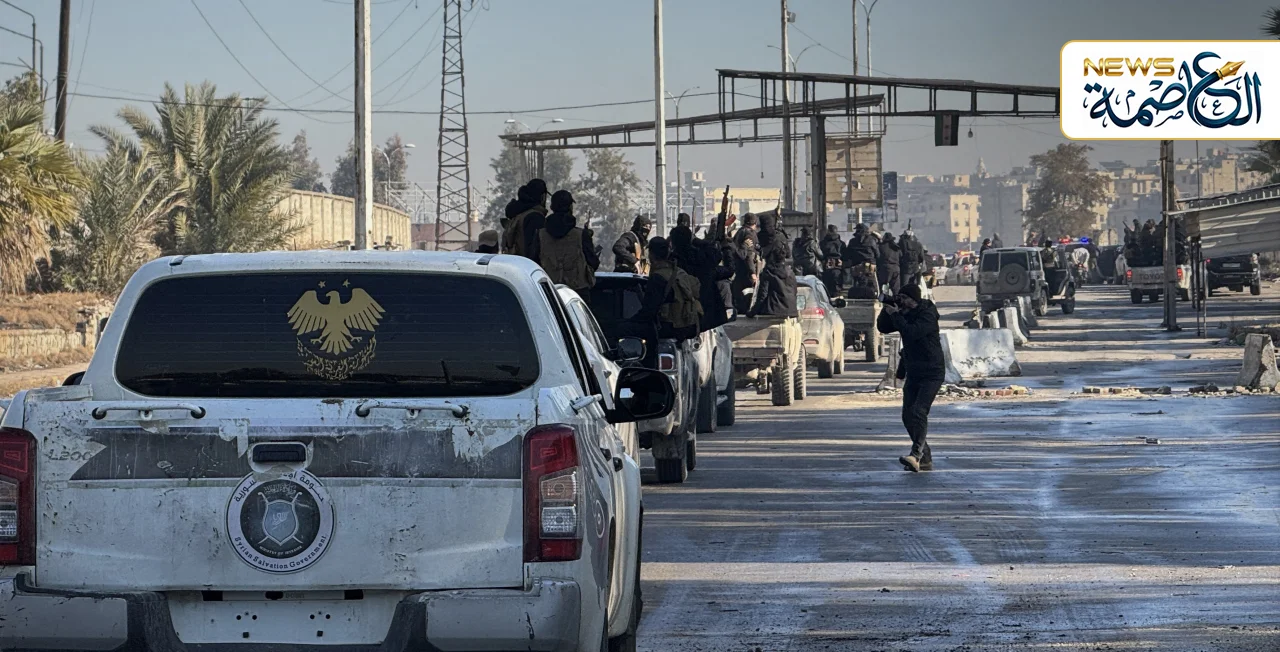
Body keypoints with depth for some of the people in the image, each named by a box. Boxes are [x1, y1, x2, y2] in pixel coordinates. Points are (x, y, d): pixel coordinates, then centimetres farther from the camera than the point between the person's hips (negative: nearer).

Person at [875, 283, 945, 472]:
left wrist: (895, 315, -20)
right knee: (908, 415, 4)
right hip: (913, 373, 8)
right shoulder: (904, 314, 9)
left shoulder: (927, 315, -15)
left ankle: (916, 455, -33)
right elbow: (883, 327, 13)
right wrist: (887, 310, -3)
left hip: (931, 373, -8)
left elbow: (911, 332, -29)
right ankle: (925, 459, 10)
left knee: (918, 411, -23)